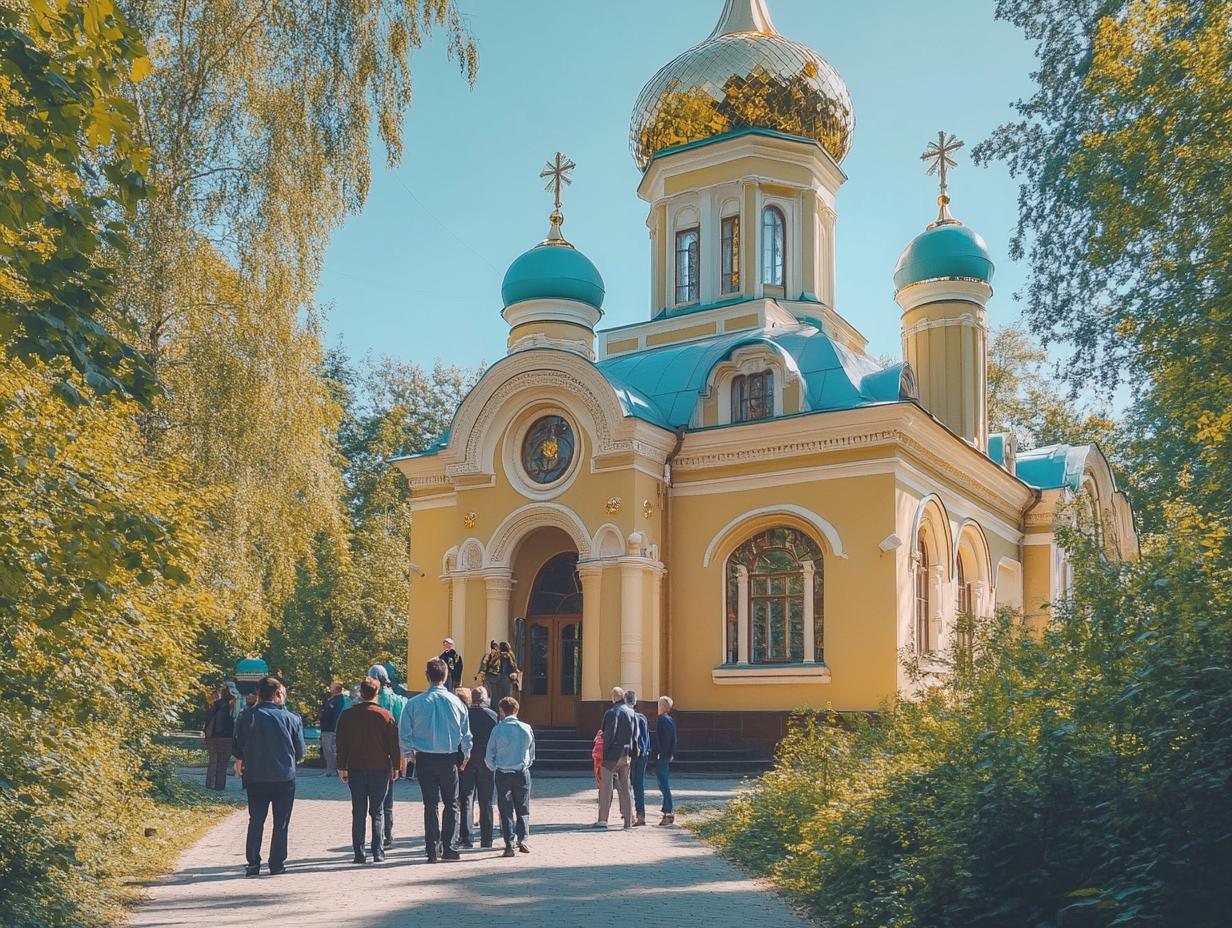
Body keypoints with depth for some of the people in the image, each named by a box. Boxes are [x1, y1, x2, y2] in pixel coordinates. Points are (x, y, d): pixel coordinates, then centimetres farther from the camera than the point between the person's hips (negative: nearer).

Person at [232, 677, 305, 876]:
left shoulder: (248, 716, -4)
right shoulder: (291, 718, -7)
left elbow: (238, 748, 2)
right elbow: (300, 751, 0)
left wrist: (239, 763, 22)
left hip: (255, 777, 1)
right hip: (284, 777, -1)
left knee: (256, 821, 12)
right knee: (281, 823, 9)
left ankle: (253, 864, 7)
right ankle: (277, 865, 10)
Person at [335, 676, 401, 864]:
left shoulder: (347, 715, 0)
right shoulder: (386, 716, -5)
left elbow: (341, 744, 3)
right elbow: (394, 744, -2)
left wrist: (341, 768, 10)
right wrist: (396, 767, 7)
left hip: (355, 770, 1)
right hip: (380, 770, -1)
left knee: (358, 813, 6)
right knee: (377, 812, 7)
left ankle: (359, 854, 4)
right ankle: (378, 852, 4)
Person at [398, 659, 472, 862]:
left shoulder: (415, 703, -7)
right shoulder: (456, 702, -4)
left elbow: (404, 733, -3)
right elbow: (466, 733, 3)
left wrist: (409, 754, 12)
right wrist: (466, 754, 17)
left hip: (425, 758, 0)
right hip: (450, 758, 0)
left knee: (430, 804, 6)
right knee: (451, 803, 10)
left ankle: (433, 850, 4)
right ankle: (449, 848, 7)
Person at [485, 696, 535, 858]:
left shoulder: (498, 729, -7)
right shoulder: (526, 728, -1)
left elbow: (489, 755, -1)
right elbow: (531, 753, 9)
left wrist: (495, 769, 15)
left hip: (502, 773, -1)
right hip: (522, 772, 1)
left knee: (506, 810, 5)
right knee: (523, 809, 11)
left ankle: (509, 844, -2)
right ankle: (523, 839, -4)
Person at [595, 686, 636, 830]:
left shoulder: (611, 713, -13)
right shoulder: (632, 713, 6)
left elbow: (608, 735, -15)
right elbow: (635, 736, 9)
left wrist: (603, 753, -9)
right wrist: (630, 751, 14)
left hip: (611, 756, -5)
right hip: (626, 756, 6)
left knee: (606, 787, 3)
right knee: (625, 788, 10)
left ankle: (603, 819, 4)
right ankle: (628, 821, 9)